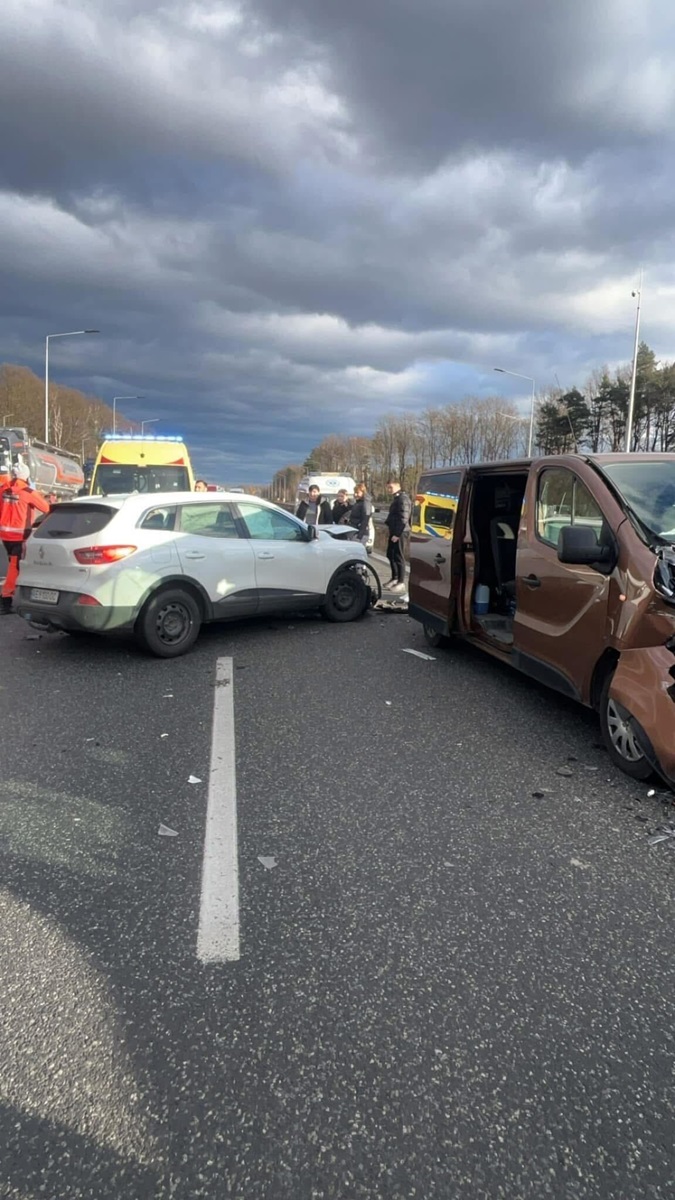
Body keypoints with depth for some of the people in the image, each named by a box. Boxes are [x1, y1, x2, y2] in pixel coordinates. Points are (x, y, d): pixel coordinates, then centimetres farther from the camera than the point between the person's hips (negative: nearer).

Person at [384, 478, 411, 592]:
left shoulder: (403, 499, -15)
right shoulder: (396, 498, 17)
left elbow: (403, 519, -20)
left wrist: (397, 533, -22)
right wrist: (388, 523, 11)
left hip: (400, 532, -10)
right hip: (394, 532, 10)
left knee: (399, 556, -5)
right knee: (390, 554, 16)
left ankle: (401, 582, 1)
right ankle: (394, 578, 28)